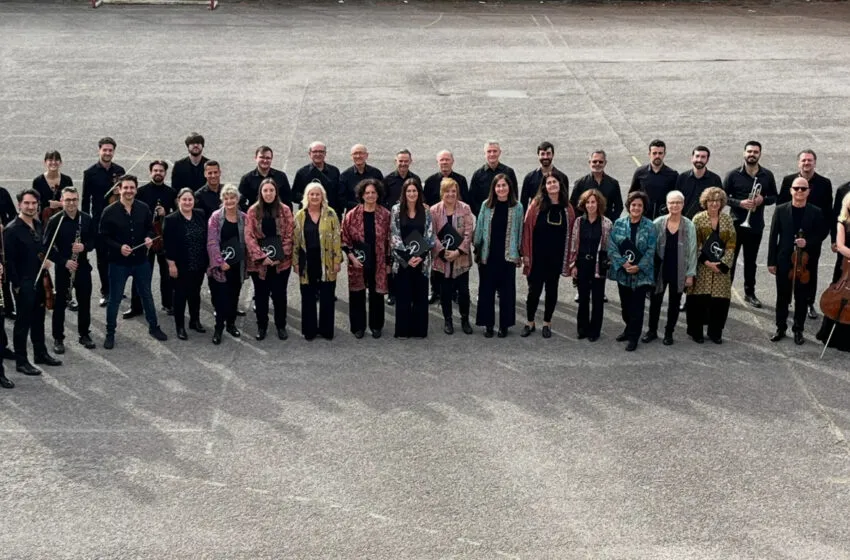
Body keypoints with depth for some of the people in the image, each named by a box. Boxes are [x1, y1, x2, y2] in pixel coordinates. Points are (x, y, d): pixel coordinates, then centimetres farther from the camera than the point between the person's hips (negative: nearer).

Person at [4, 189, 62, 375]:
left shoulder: (37, 225, 6)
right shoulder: (11, 230, -17)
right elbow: (9, 260, -17)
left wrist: (46, 259, 4)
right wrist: (16, 284, -16)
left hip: (40, 280, 7)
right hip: (23, 283, -7)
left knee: (38, 319, 18)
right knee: (23, 322, 0)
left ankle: (41, 353, 32)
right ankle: (21, 362, 9)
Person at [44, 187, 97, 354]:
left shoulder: (87, 219, 0)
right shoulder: (55, 221, -10)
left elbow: (94, 240, 6)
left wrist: (84, 246, -16)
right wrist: (64, 261, -17)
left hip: (83, 266, 3)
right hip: (63, 268, -3)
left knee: (85, 302, 12)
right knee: (60, 304, 4)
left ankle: (84, 334, 27)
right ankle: (58, 339, 13)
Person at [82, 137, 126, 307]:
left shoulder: (119, 171, 4)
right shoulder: (90, 173, -3)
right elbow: (86, 199, -1)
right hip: (99, 221, -2)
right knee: (103, 258, 5)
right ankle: (105, 292, 13)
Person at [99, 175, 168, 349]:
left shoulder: (144, 209, -3)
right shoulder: (110, 212, -12)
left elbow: (150, 228, 9)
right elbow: (104, 236, -8)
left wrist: (149, 238, -13)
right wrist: (119, 247, -23)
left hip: (141, 261, 3)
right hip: (118, 262, -3)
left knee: (147, 295, 18)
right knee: (114, 299, 7)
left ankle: (153, 327, 34)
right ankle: (110, 333, 20)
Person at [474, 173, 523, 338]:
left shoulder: (517, 207, -1)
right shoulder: (486, 205, 1)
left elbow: (520, 231, 3)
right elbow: (479, 228, 6)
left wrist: (519, 254, 2)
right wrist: (476, 249, 5)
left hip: (507, 256, -1)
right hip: (488, 255, 1)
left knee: (506, 290, 5)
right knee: (486, 290, 5)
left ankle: (504, 325, 16)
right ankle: (488, 324, 15)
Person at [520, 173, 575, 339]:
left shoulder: (567, 208, 2)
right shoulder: (536, 204, -4)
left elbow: (571, 233, 3)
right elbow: (527, 228, -4)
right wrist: (525, 253, -8)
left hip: (557, 256, 2)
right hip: (537, 256, -2)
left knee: (552, 289, 9)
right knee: (534, 289, 3)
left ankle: (547, 324, 21)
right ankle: (530, 323, 17)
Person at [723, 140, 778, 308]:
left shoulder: (767, 176, 3)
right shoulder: (733, 175, -4)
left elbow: (774, 197, 9)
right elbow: (723, 196, -2)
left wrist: (763, 199, -12)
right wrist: (739, 203, -18)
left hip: (756, 225, 2)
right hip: (736, 223, -2)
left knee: (751, 260, 12)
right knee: (730, 258, 2)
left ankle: (750, 293, 22)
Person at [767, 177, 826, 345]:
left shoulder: (816, 212, -3)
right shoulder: (781, 210, -2)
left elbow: (822, 234, 3)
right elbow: (773, 236, -1)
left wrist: (808, 242, -16)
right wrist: (771, 261, -3)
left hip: (805, 262, 0)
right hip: (784, 261, 0)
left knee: (802, 298, 7)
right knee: (782, 297, 10)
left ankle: (798, 330, 19)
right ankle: (780, 328, 23)